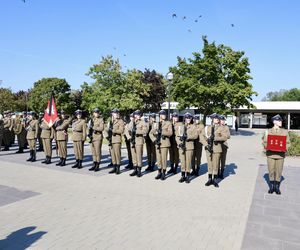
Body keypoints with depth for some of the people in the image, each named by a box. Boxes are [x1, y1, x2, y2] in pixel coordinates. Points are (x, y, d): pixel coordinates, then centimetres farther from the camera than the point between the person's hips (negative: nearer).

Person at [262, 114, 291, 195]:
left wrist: (284, 148, -11)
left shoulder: (285, 132, 8)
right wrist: (267, 147, -12)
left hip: (280, 154, 1)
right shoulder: (268, 131, 5)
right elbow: (264, 142, 6)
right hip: (270, 154, -1)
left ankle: (277, 187, 18)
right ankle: (272, 187, 19)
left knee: (279, 171, 4)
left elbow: (288, 143, 7)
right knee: (271, 171, 4)